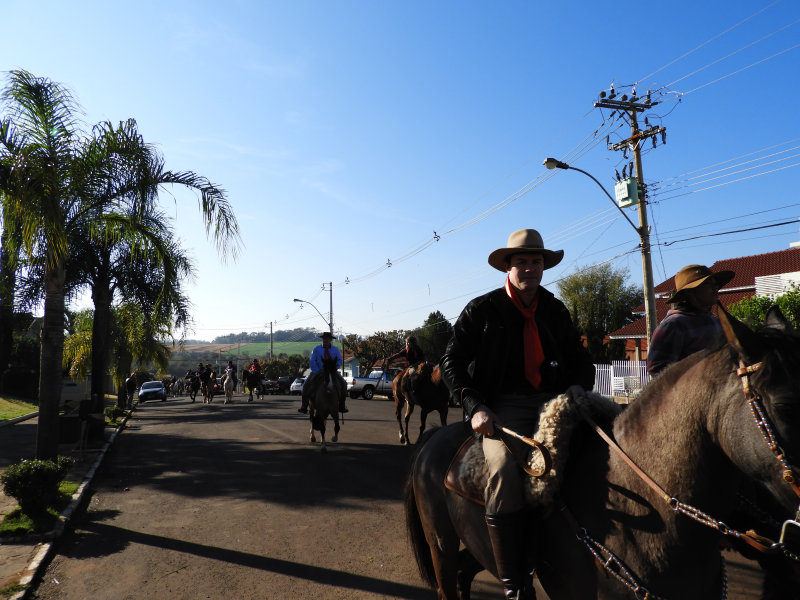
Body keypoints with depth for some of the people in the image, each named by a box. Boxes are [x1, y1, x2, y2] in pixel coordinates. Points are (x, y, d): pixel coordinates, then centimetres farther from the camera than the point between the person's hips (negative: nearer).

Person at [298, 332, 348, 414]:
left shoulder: (335, 350, 7)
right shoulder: (316, 349, 2)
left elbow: (339, 361, 4)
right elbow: (312, 362, -2)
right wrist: (317, 372, -16)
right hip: (318, 371, -1)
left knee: (343, 383, -16)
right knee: (307, 384, -21)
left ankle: (341, 406, -5)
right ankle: (304, 406, -13)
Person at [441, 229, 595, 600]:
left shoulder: (555, 312, 16)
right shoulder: (482, 310, 3)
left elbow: (580, 359, 22)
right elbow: (452, 363, 2)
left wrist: (578, 386, -1)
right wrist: (476, 407, -11)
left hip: (551, 402, 5)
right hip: (502, 408, -4)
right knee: (504, 473, -29)